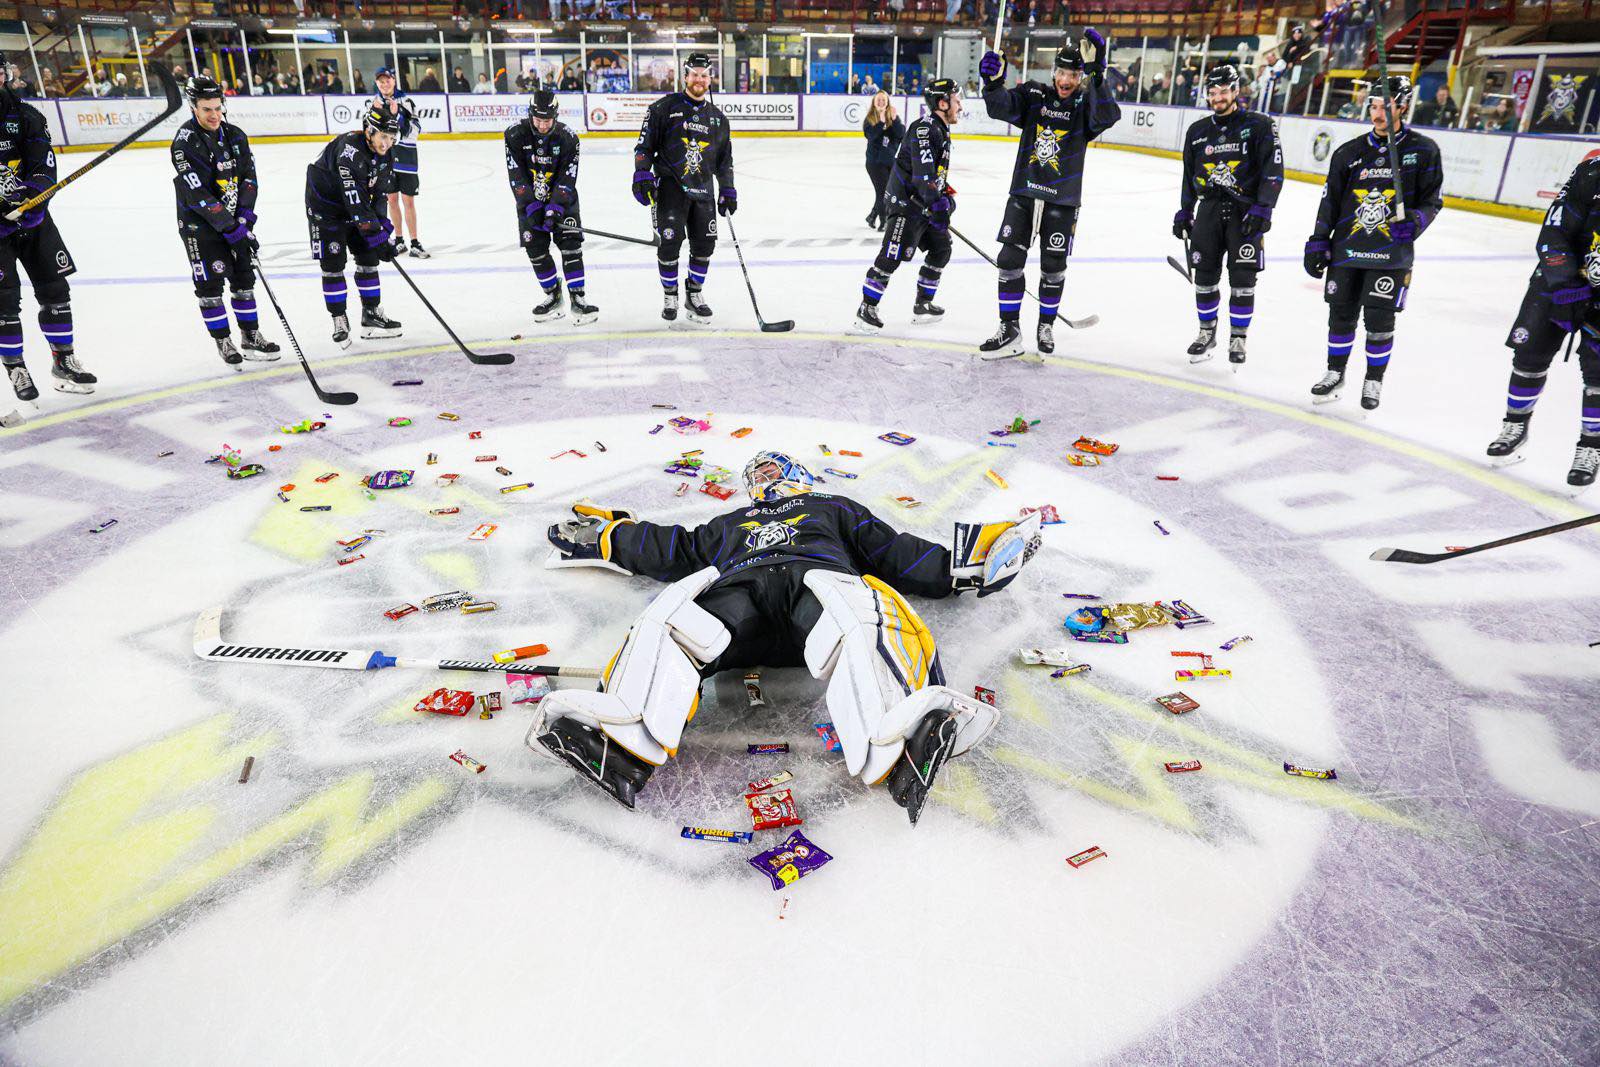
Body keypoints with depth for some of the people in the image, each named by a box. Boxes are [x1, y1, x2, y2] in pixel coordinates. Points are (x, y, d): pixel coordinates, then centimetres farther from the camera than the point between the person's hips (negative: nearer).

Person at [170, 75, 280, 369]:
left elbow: (248, 176, 3)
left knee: (244, 276, 9)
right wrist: (230, 227, -26)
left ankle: (251, 336, 19)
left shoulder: (234, 135, 1)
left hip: (233, 218, 6)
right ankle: (223, 341, 9)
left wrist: (244, 217, -10)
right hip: (199, 223, -6)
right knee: (209, 284, -1)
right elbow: (197, 194, -23)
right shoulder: (185, 142, -18)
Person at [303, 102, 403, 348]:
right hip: (325, 206, -7)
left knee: (368, 257, 7)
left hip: (356, 208, 8)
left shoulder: (384, 155, -5)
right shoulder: (349, 149, -30)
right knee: (333, 264, -5)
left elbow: (380, 194, -1)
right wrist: (375, 235, -36)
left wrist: (383, 225, -15)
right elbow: (355, 198, -34)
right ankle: (339, 320, 5)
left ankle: (372, 314, 16)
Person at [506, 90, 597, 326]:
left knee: (570, 243, -13)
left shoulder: (568, 137, -15)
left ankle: (577, 298, -11)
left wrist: (555, 209, -26)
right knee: (535, 249, -1)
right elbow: (517, 176, -15)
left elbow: (566, 179, -17)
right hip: (529, 199, 1)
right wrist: (531, 207, -22)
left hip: (561, 198, -1)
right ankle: (553, 297, 14)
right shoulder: (515, 134, -14)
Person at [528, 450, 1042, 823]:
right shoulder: (728, 524, 46)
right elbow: (671, 551, 39)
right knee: (672, 619, -34)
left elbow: (897, 553, 29)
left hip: (817, 576, -1)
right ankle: (624, 742, -60)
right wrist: (602, 531, 37)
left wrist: (971, 558, 17)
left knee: (852, 617, -40)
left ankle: (898, 749, -67)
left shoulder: (831, 508, 40)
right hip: (733, 589, 2)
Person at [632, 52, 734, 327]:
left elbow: (725, 157, 18)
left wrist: (727, 190, 14)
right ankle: (670, 296, 11)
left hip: (703, 191, 4)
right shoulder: (665, 107, -1)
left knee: (705, 243, 2)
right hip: (670, 187, -4)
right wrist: (642, 175, -12)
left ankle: (694, 295, 19)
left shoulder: (718, 117, 13)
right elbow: (645, 144, -2)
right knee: (670, 242, -6)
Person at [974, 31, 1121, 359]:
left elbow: (1107, 117, -25)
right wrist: (993, 82, -33)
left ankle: (1046, 325, 26)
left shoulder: (1086, 103, -4)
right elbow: (1002, 108, -12)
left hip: (1062, 201, -1)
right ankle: (1010, 331, 7)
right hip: (1024, 193, 2)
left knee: (1053, 266, 6)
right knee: (1009, 260, -2)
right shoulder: (1034, 94, 2)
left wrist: (1097, 76, -38)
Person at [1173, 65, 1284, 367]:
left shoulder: (1258, 125, -3)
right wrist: (1184, 212, 18)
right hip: (1209, 209, 4)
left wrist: (1263, 208, -16)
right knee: (1204, 275, 3)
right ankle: (1207, 332, 20)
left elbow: (1273, 170, -8)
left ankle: (1238, 338, 7)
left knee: (1243, 278, -5)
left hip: (1245, 211, -4)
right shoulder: (1197, 131, 12)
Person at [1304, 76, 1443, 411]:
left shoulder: (1422, 150, 0)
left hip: (1392, 253, -2)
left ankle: (1374, 380, 15)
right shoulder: (1350, 152, 5)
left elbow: (1433, 199, 5)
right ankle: (1335, 373, 26)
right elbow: (1330, 201, 9)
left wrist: (1414, 222, -15)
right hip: (1346, 247, 2)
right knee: (1341, 315, 7)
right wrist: (1318, 243, 6)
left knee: (1379, 319, -3)